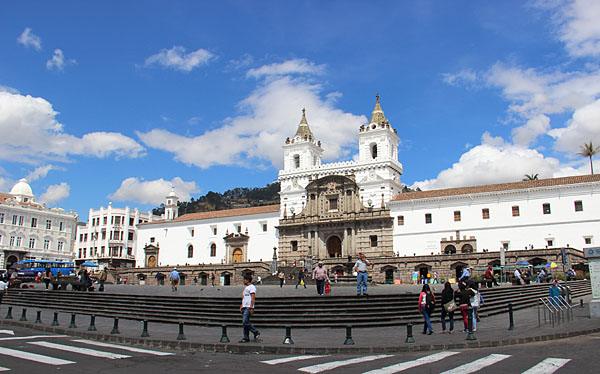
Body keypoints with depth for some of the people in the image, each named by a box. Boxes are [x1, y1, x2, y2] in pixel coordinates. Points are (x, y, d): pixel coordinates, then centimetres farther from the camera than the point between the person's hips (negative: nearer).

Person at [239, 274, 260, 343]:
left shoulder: (252, 287, -9)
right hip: (244, 307, 10)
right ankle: (246, 338, 11)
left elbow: (253, 298, -16)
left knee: (245, 322, -15)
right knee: (244, 323, 7)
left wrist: (251, 307, -22)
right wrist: (241, 306, 21)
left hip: (248, 308, -10)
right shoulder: (246, 288, 21)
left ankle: (256, 333, -2)